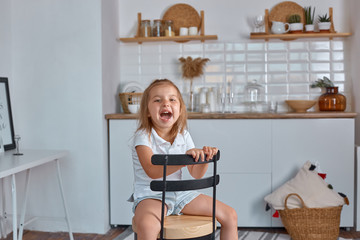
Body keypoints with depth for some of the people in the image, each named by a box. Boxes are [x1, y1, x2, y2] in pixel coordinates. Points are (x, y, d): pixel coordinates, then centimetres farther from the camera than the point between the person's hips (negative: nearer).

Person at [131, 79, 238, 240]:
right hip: (151, 196, -6)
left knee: (230, 216, 2)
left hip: (180, 194, 6)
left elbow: (196, 174, 3)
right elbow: (152, 171, -29)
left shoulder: (183, 136, 4)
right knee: (146, 226, -40)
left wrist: (204, 157, -19)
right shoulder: (143, 136, -12)